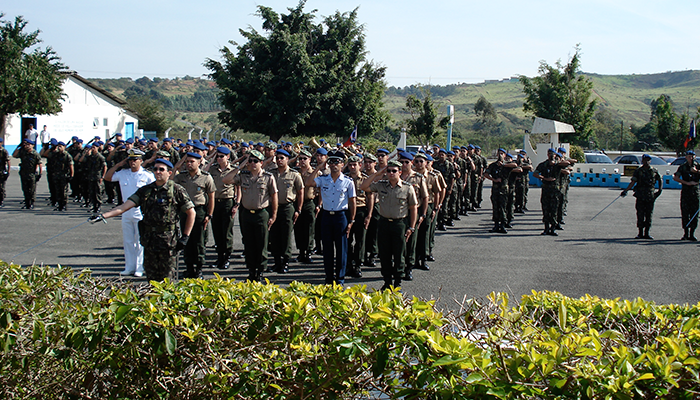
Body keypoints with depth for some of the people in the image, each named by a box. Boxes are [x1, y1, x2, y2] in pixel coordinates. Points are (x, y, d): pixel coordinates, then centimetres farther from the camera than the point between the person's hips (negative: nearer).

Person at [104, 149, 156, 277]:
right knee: (128, 241, 9)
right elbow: (107, 177, 14)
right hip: (126, 212, 5)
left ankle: (139, 268, 5)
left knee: (140, 241, -1)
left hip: (141, 212, -5)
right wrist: (119, 165, 7)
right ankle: (129, 268, 17)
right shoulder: (123, 173, 7)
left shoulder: (147, 175, -5)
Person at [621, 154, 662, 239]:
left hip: (650, 196, 1)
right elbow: (633, 182, -6)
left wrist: (660, 190, 8)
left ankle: (646, 233, 9)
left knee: (649, 215, 2)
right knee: (640, 214, -1)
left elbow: (660, 180, 21)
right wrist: (625, 190, -18)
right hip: (640, 196, -1)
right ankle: (640, 233, 6)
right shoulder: (638, 171, 2)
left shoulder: (654, 171, 8)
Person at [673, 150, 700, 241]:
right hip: (685, 191, -1)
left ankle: (692, 234, 2)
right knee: (685, 213, -3)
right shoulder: (682, 167, 6)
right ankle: (686, 233, 4)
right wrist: (687, 183, -12)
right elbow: (675, 178, -5)